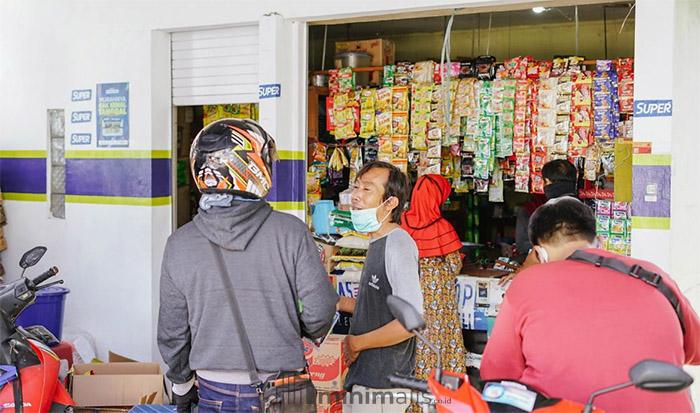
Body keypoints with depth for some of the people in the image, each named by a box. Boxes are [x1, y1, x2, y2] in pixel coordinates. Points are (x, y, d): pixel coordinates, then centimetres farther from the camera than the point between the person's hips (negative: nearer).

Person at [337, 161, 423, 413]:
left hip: (381, 386, -9)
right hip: (365, 378, 9)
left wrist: (355, 343, -16)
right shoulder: (379, 243, 11)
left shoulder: (398, 243, -19)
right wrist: (342, 303, 12)